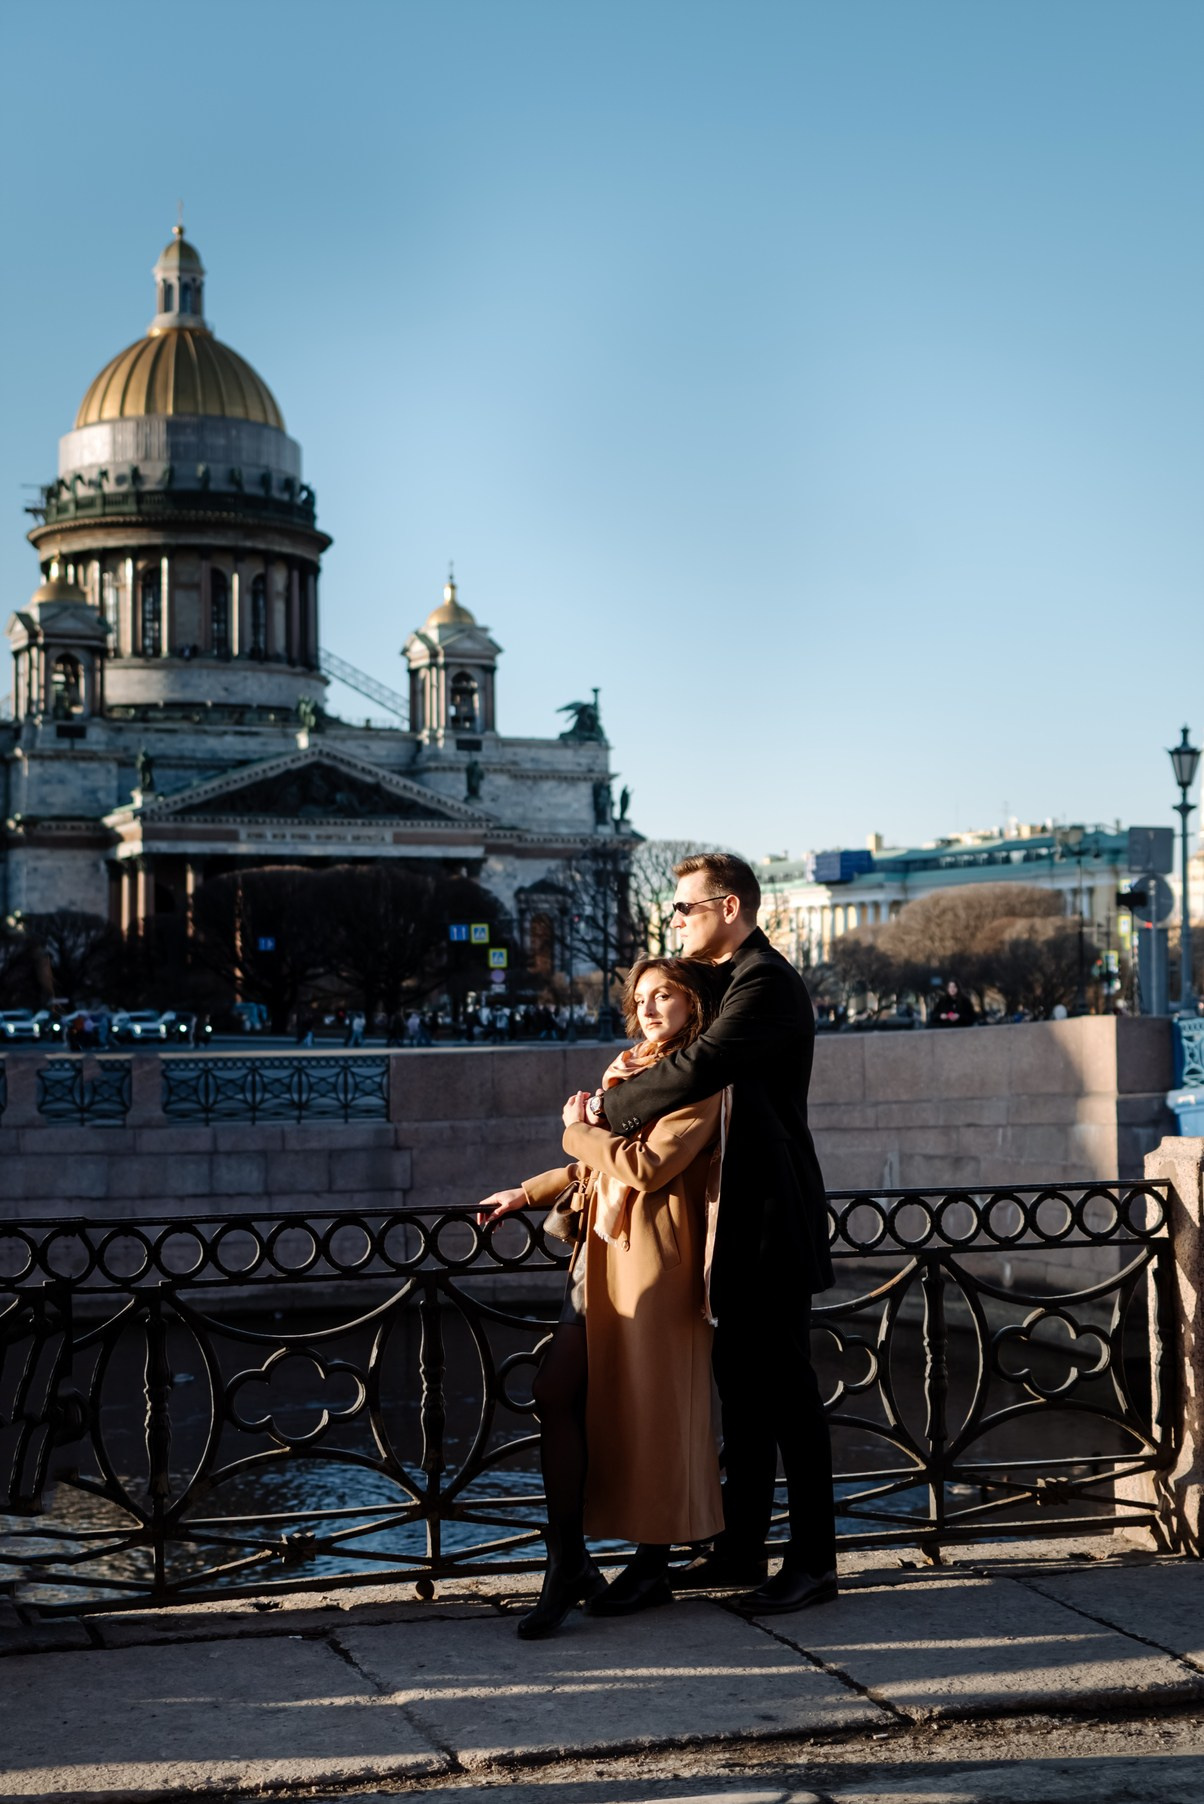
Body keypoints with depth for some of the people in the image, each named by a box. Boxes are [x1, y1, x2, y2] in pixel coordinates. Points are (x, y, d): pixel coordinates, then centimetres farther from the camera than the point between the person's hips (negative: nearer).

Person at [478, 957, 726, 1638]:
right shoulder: (632, 1070, 19)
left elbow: (648, 1166, -17)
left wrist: (579, 1130, -5)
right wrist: (528, 1195, 23)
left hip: (653, 1259, -7)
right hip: (602, 1253, 7)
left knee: (650, 1409, 0)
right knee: (557, 1391, -4)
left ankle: (653, 1567, 13)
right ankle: (567, 1562, 0)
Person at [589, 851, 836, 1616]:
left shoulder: (767, 981, -16)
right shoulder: (740, 979, 17)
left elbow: (700, 1070, -28)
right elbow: (712, 1079, 20)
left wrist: (612, 1107, -17)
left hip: (772, 1221, -10)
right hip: (745, 1219, 10)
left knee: (786, 1388, -4)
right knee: (744, 1387, 14)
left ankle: (814, 1560, 4)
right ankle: (742, 1548, 22)